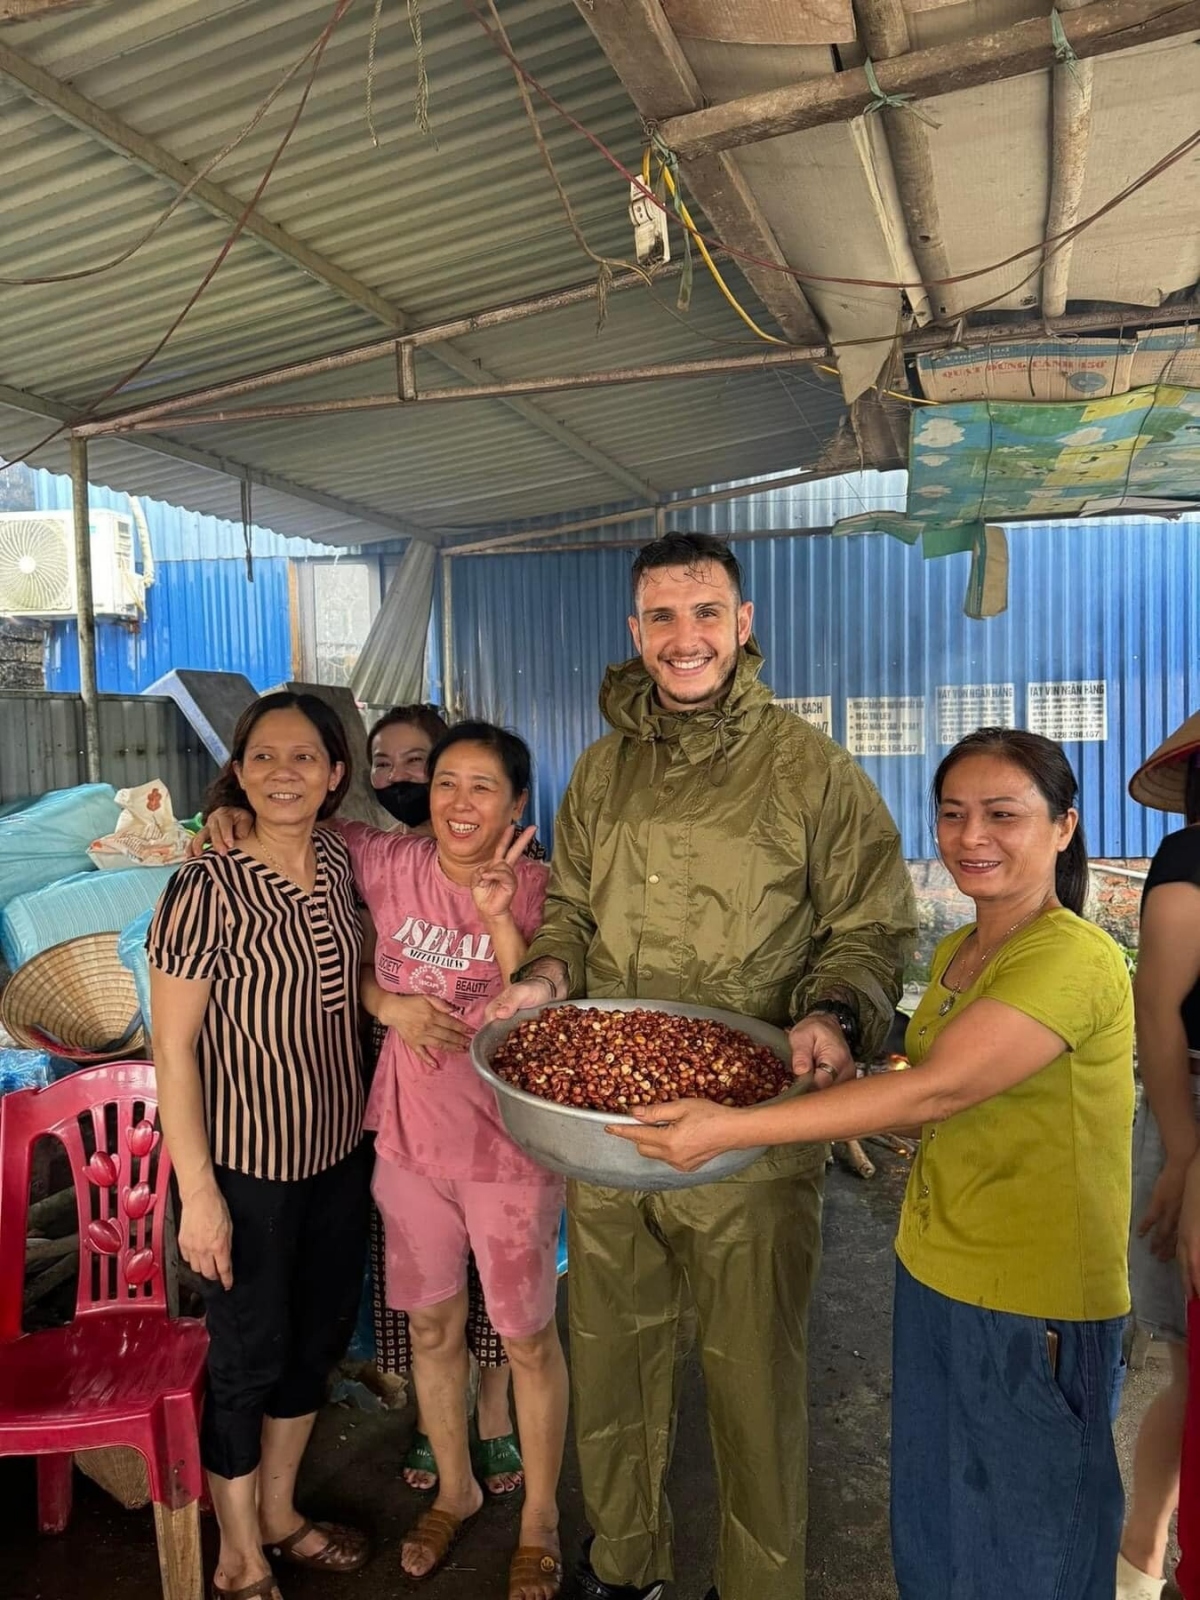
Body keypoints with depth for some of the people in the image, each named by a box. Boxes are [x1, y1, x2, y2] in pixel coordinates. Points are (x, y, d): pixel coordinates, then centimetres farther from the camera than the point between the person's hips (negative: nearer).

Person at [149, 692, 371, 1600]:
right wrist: (198, 1193, -16)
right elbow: (174, 1050, -17)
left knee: (317, 1337, 21)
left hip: (339, 1151, 6)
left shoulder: (341, 863, -2)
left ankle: (279, 1514, 46)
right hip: (247, 1164, -6)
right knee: (249, 1354, 12)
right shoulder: (207, 889, -20)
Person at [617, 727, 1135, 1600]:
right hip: (934, 1274, 7)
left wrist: (732, 1127, -32)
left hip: (1035, 1308, -7)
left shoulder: (1074, 961, -22)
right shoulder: (955, 951, 6)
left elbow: (936, 1090, -30)